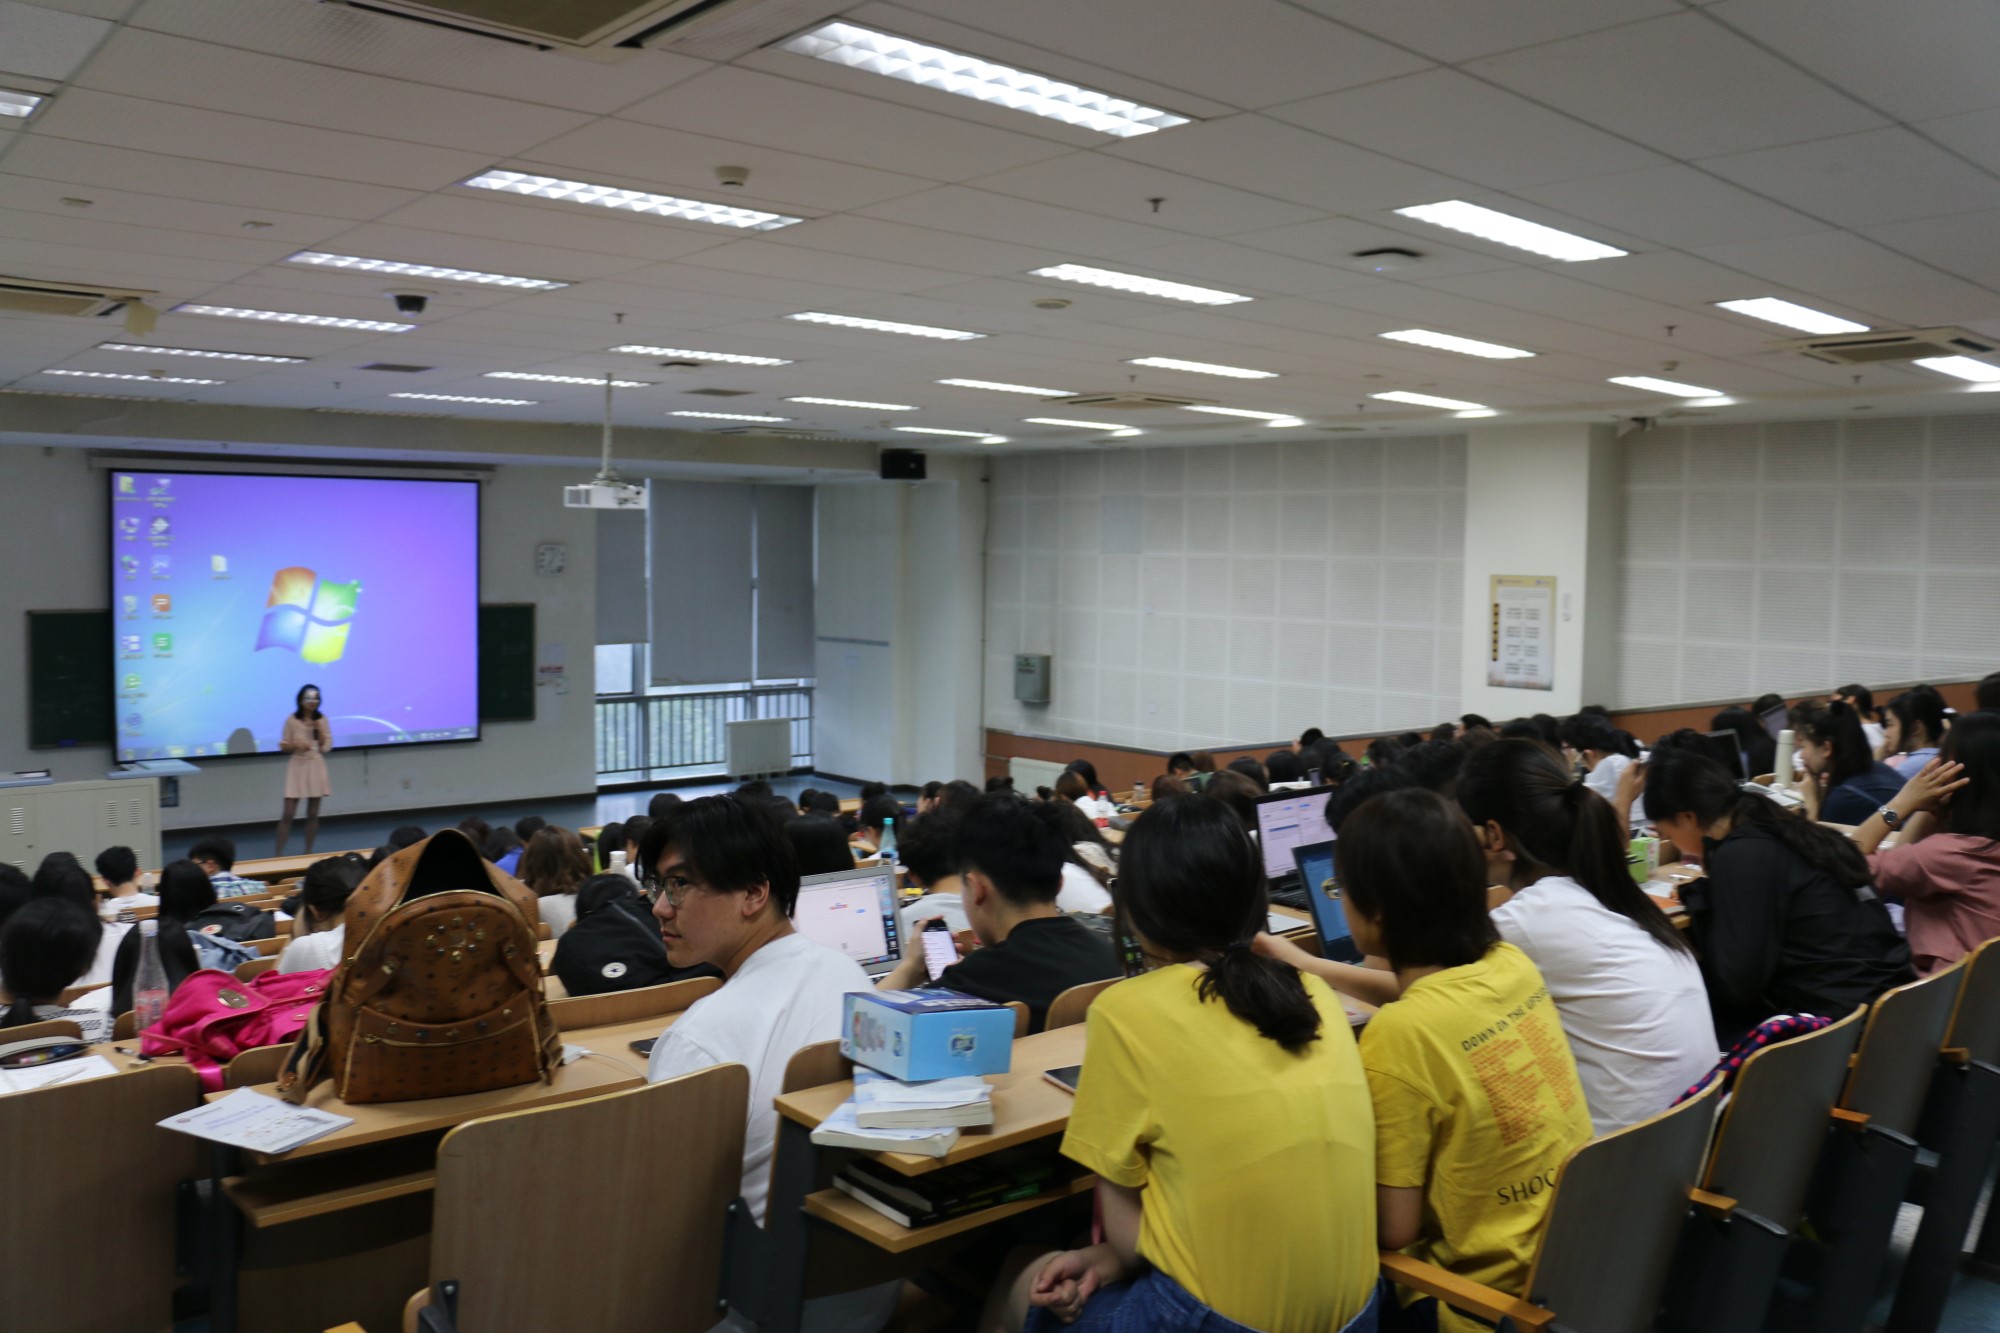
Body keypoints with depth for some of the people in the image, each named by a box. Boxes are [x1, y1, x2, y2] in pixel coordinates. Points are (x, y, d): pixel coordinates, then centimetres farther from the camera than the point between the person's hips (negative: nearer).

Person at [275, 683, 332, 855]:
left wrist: (319, 731, -13)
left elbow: (326, 747, 0)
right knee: (288, 813, -6)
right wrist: (295, 745, -19)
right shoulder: (292, 720, -3)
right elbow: (282, 746, 0)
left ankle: (308, 851, 14)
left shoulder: (321, 719, 2)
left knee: (313, 814, 6)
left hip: (316, 767, 2)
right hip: (297, 767, -2)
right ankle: (279, 853, 0)